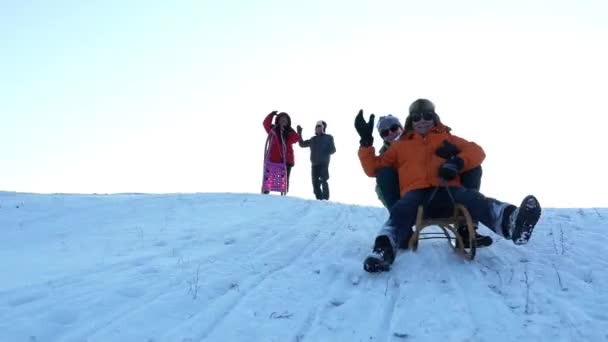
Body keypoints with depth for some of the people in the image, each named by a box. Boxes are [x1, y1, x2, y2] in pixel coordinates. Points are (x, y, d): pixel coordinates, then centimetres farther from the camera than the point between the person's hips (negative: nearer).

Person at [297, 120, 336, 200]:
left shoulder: (328, 137, 8)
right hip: (314, 164, 5)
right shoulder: (313, 139, 21)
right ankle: (319, 199, 5)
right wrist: (299, 133, 16)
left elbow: (332, 150, 1)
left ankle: (325, 199, -15)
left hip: (323, 164, -5)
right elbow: (302, 144, 25)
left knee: (323, 181, -15)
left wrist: (325, 153, -16)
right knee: (315, 183, 0)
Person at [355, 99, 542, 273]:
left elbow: (476, 151, 18)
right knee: (401, 211, -35)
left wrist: (458, 162, -4)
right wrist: (366, 142, 9)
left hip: (447, 189, 0)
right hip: (416, 192, 0)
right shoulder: (400, 145, 28)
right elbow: (374, 168, 23)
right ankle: (384, 249, -57)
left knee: (473, 198, -33)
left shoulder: (446, 138, 30)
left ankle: (510, 221, -61)